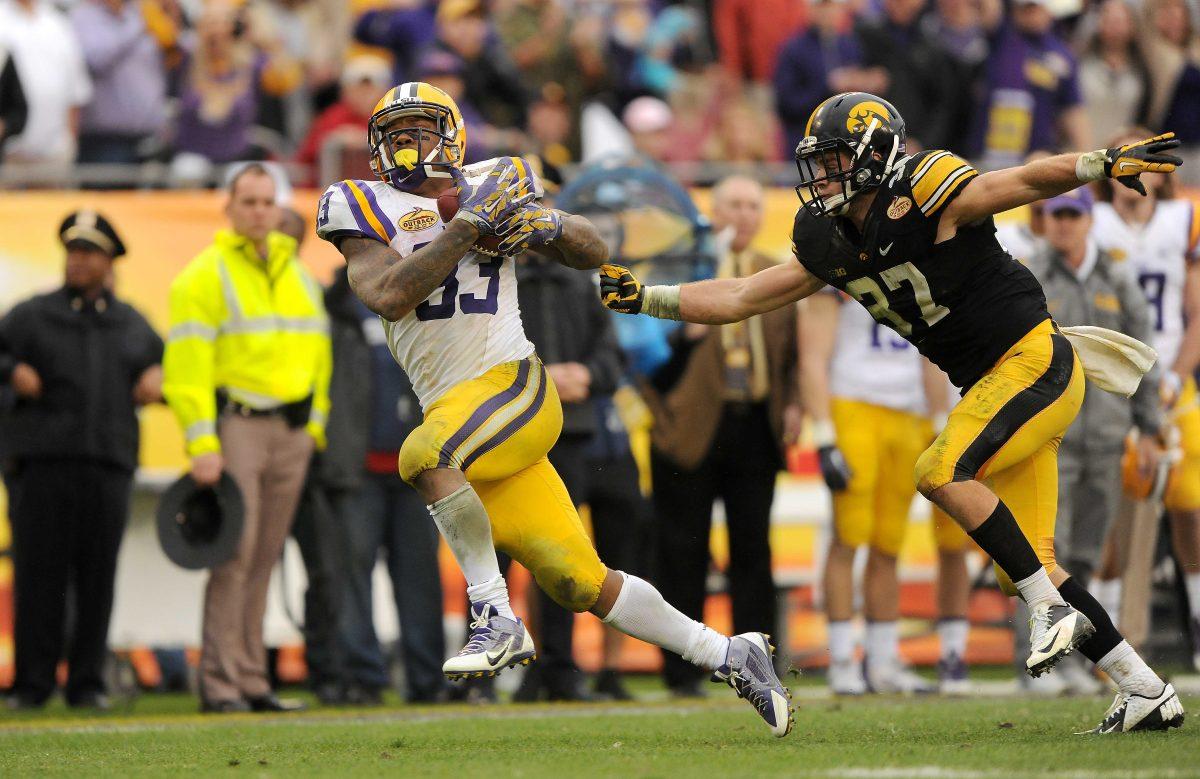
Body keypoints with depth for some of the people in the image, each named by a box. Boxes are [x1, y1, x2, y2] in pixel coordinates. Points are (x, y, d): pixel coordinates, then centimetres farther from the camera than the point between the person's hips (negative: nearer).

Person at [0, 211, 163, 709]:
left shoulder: (132, 325, 19)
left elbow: (164, 362, 30)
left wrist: (159, 380, 9)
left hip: (108, 463, 2)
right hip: (42, 462, -2)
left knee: (97, 575, -1)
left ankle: (87, 683, 4)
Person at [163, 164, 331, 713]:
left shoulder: (298, 276, 18)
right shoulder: (203, 277, -3)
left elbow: (317, 354, 22)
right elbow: (187, 368, -10)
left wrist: (315, 424, 12)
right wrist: (201, 445, -17)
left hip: (293, 433, 6)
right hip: (235, 423, -6)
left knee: (265, 559, 5)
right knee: (235, 554, -12)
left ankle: (252, 682, 7)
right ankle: (220, 683, -11)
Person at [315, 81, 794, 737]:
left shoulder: (493, 187, 10)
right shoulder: (370, 211, 7)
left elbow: (594, 253, 16)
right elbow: (388, 296, -12)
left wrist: (551, 226, -5)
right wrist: (466, 226, -15)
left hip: (514, 385, -3)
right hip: (455, 415, 3)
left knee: (425, 455, -34)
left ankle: (497, 619, -23)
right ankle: (726, 655, 13)